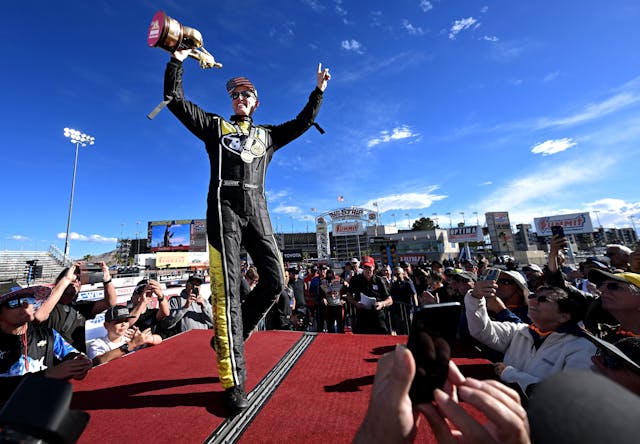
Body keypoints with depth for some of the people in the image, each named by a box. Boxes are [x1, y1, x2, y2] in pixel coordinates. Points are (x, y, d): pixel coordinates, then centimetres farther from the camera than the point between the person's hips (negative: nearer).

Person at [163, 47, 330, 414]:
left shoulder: (267, 135, 27)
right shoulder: (215, 125, 20)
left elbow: (304, 122, 31)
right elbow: (175, 100, 18)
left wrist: (319, 91, 34)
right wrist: (177, 60, 16)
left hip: (257, 209, 4)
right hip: (225, 207, -3)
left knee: (275, 280, -9)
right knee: (228, 290, -10)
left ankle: (228, 336, 14)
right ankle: (234, 381, -2)